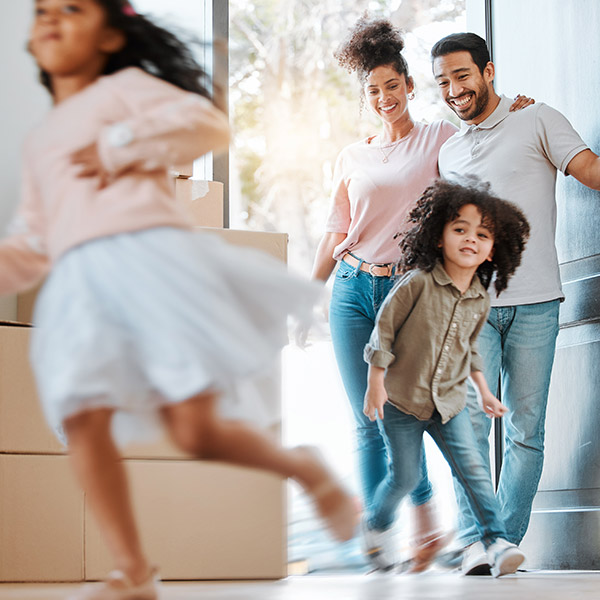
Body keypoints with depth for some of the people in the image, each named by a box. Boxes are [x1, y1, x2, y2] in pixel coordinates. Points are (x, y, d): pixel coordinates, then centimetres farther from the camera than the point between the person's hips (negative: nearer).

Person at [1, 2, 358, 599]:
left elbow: (209, 124, 0)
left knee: (196, 430, -13)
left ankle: (307, 471, 14)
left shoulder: (126, 86, 15)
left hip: (148, 257, -6)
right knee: (81, 421, -13)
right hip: (77, 282, 6)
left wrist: (119, 147, -5)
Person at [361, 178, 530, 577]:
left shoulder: (481, 301, 0)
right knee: (406, 476, 3)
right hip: (402, 398, -4)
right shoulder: (418, 283, -17)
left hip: (449, 402, 4)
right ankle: (376, 525, 29)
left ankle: (497, 541, -2)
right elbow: (384, 330, -10)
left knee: (473, 468, -6)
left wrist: (484, 392, 15)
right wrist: (376, 385, -10)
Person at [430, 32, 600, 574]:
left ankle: (508, 541, 5)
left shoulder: (538, 122, 6)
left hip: (533, 302, -3)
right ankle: (474, 542, -11)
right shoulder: (448, 153, 21)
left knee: (526, 429, -1)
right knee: (469, 421, -10)